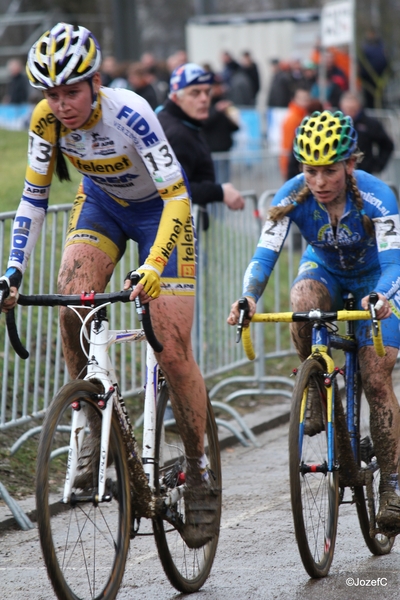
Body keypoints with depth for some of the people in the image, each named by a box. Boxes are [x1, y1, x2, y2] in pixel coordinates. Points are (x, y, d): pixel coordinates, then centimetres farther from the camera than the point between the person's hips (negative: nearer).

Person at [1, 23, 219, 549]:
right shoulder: (47, 121, -20)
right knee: (72, 310, -24)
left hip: (159, 209, -4)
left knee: (173, 351, -10)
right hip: (102, 203, 4)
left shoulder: (128, 113, -34)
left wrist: (153, 265, -48)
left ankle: (200, 473, 6)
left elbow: (177, 197, -36)